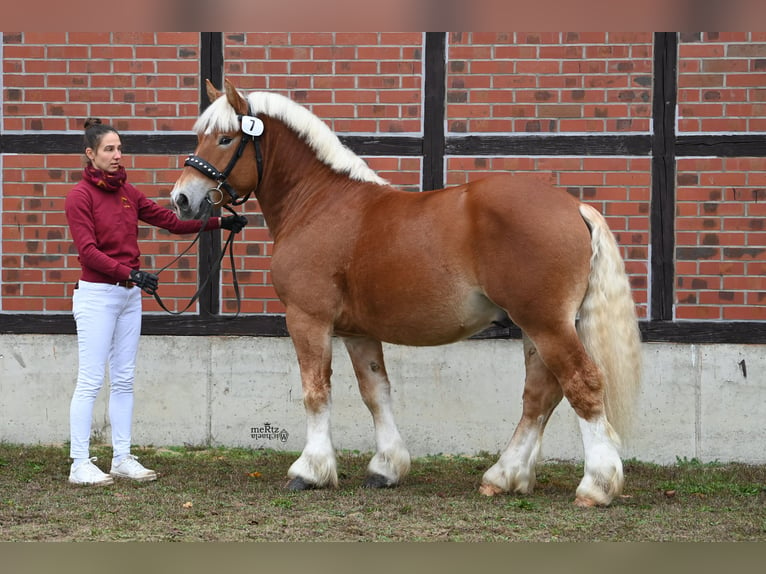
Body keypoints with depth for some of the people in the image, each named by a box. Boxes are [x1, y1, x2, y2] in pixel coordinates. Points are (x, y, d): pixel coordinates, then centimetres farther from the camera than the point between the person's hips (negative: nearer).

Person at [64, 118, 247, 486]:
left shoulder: (127, 193, 11)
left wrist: (219, 223, 5)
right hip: (96, 293, -7)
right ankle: (80, 465, -5)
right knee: (90, 381, -7)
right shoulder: (80, 196, -10)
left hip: (129, 294, 7)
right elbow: (88, 251, -17)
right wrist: (130, 273, -27)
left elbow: (171, 221, 12)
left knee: (123, 380, 9)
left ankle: (122, 458, 14)